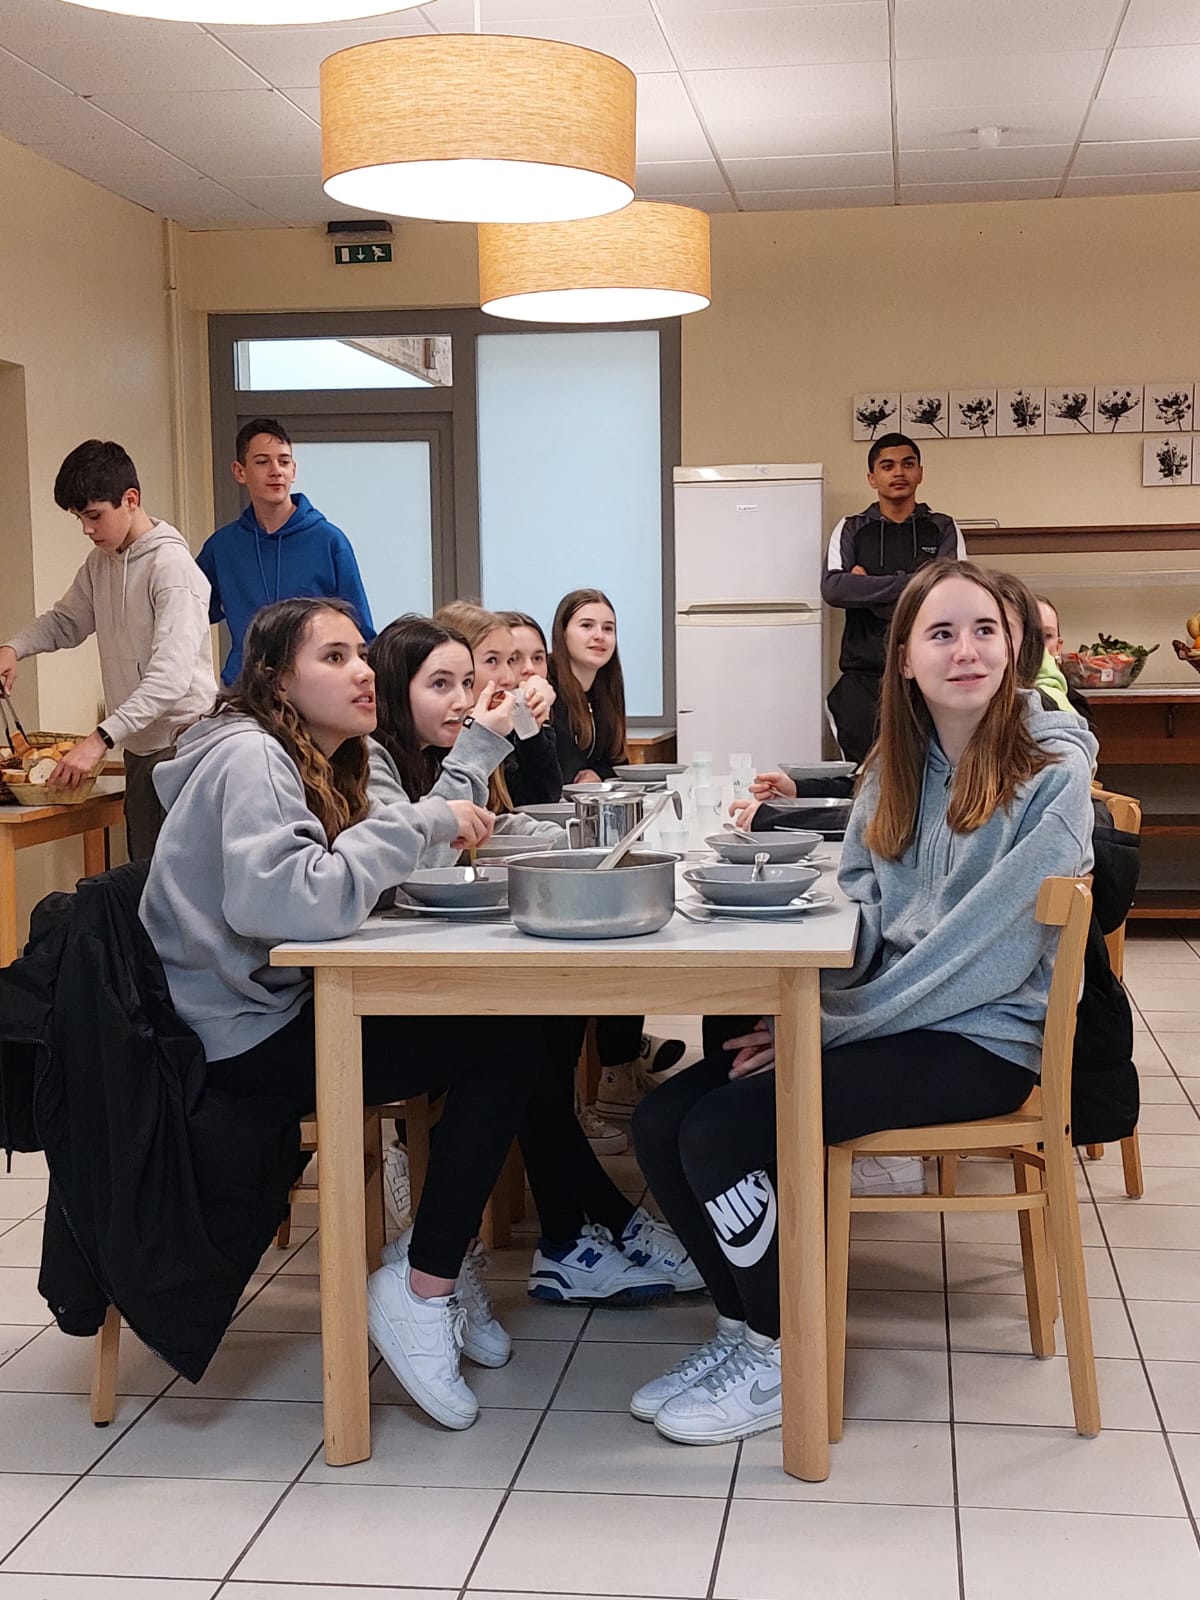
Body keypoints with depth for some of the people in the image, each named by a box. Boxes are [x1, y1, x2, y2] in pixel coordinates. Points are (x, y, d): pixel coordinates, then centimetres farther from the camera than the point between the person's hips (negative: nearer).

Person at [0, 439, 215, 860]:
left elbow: (171, 676, -24)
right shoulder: (100, 564, 11)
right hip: (139, 746, 8)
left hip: (182, 743, -8)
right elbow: (65, 621, 26)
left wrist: (101, 739, -31)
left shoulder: (171, 565, -16)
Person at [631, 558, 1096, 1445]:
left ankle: (782, 1360, 0)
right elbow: (860, 921, 9)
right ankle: (745, 1327, 9)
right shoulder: (896, 768, 9)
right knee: (660, 1121, -9)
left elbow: (988, 951, -19)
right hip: (884, 1017, 7)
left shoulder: (1053, 772, -12)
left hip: (983, 1039, -7)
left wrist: (826, 1029, -19)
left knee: (721, 1130, -21)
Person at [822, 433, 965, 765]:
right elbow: (833, 589, -8)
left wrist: (868, 587, -6)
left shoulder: (943, 530, 10)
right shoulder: (852, 530, 11)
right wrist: (911, 583, -12)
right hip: (863, 676, 1)